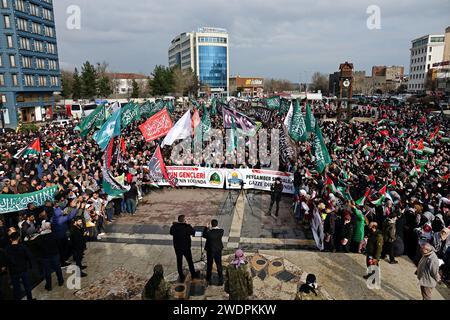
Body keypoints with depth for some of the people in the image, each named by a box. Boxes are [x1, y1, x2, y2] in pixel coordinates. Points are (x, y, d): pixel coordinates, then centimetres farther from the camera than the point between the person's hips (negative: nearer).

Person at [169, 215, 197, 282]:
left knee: (179, 262, 14)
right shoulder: (187, 227, -21)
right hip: (186, 247, -2)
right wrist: (188, 225, -5)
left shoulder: (174, 227, -12)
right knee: (190, 261, 15)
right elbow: (193, 232, -7)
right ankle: (193, 274, 29)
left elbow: (171, 233, 6)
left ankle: (181, 277, 23)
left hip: (177, 247, 3)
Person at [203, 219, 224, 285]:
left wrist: (206, 228, 2)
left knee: (209, 265, 18)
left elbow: (204, 236, -5)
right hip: (218, 250, 2)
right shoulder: (221, 231, -16)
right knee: (219, 265, 14)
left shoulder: (209, 232, -24)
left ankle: (209, 279, 35)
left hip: (210, 250, -2)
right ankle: (221, 280, 19)